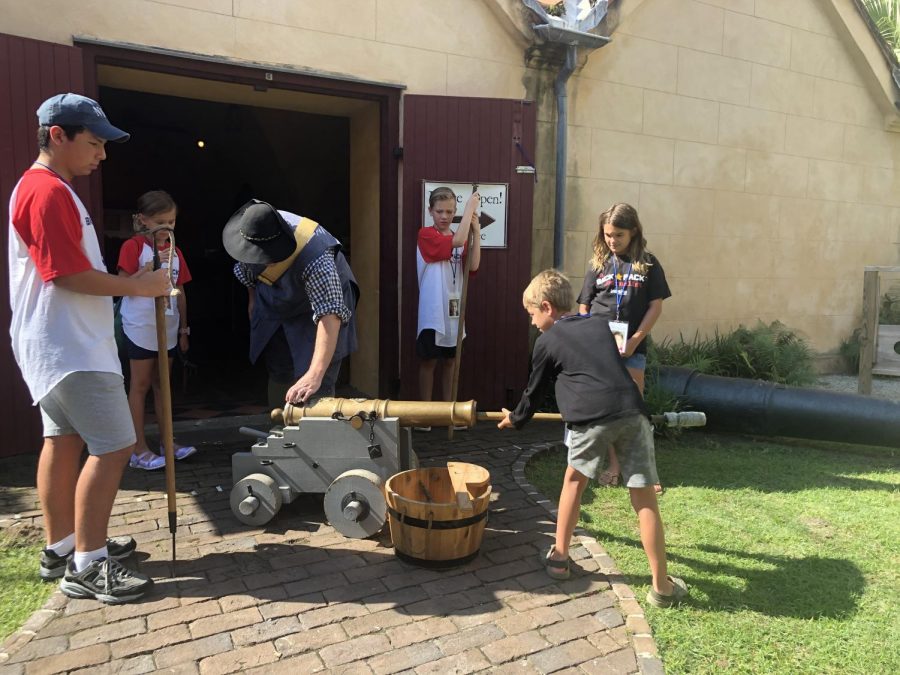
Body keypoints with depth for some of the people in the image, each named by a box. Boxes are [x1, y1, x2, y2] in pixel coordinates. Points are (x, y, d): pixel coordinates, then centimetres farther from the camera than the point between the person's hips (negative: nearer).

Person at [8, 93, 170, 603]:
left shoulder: (50, 189, 16)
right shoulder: (48, 192, -17)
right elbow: (69, 274, -22)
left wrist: (132, 283, 11)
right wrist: (138, 286, -14)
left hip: (61, 345, 11)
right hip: (69, 350, -11)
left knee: (64, 440, 15)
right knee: (113, 447, -8)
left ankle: (63, 546, 26)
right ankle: (87, 566, 1)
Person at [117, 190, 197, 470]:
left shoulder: (175, 251, 11)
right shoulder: (133, 246, -6)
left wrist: (184, 328, 14)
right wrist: (151, 266, -24)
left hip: (168, 328, 6)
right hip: (140, 328, -6)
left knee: (162, 384, 13)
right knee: (140, 385, 0)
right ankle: (139, 450, 5)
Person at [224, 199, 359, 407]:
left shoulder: (315, 259, -43)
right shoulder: (253, 232, -25)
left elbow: (329, 316, -51)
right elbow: (247, 268, 0)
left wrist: (315, 375, -59)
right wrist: (253, 300, 12)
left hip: (318, 304, -5)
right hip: (273, 308, 6)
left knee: (315, 388, -15)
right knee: (278, 375, 15)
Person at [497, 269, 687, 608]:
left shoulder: (547, 341, 14)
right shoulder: (600, 323, 26)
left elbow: (534, 390, 24)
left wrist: (516, 418, 43)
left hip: (591, 417, -3)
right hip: (632, 411, 3)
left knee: (574, 479, 22)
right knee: (644, 498, 9)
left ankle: (559, 557, 31)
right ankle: (662, 586, 15)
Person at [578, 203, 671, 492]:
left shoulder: (647, 263, 1)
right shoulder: (598, 263, 6)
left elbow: (656, 306, -1)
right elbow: (584, 307, 7)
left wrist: (635, 340, -9)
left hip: (632, 346, -2)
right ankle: (613, 465, 22)